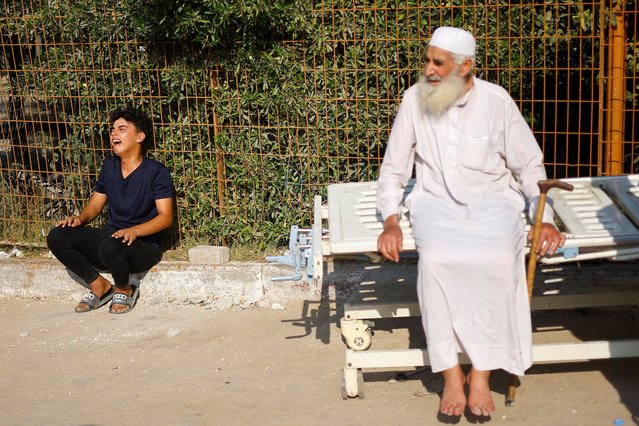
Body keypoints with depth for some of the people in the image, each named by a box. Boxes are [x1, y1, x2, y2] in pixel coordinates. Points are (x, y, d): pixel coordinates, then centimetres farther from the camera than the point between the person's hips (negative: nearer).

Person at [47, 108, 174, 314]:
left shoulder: (156, 171, -11)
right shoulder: (109, 166, 9)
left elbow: (166, 216, -15)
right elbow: (95, 204, 16)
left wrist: (135, 230, -31)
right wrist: (80, 218, -7)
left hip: (144, 244, -6)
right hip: (111, 235, 6)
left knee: (111, 248, -40)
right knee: (57, 237, -14)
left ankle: (124, 290, -5)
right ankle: (99, 285, 2)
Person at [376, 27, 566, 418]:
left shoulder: (496, 101, -3)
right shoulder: (414, 100, 0)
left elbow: (529, 165, 6)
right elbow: (394, 169, 6)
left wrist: (545, 218, -6)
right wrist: (391, 221, -8)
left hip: (492, 201, 0)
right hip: (436, 202, 1)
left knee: (497, 260, -33)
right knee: (436, 260, -33)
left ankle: (482, 375, -20)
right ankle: (451, 375, -20)